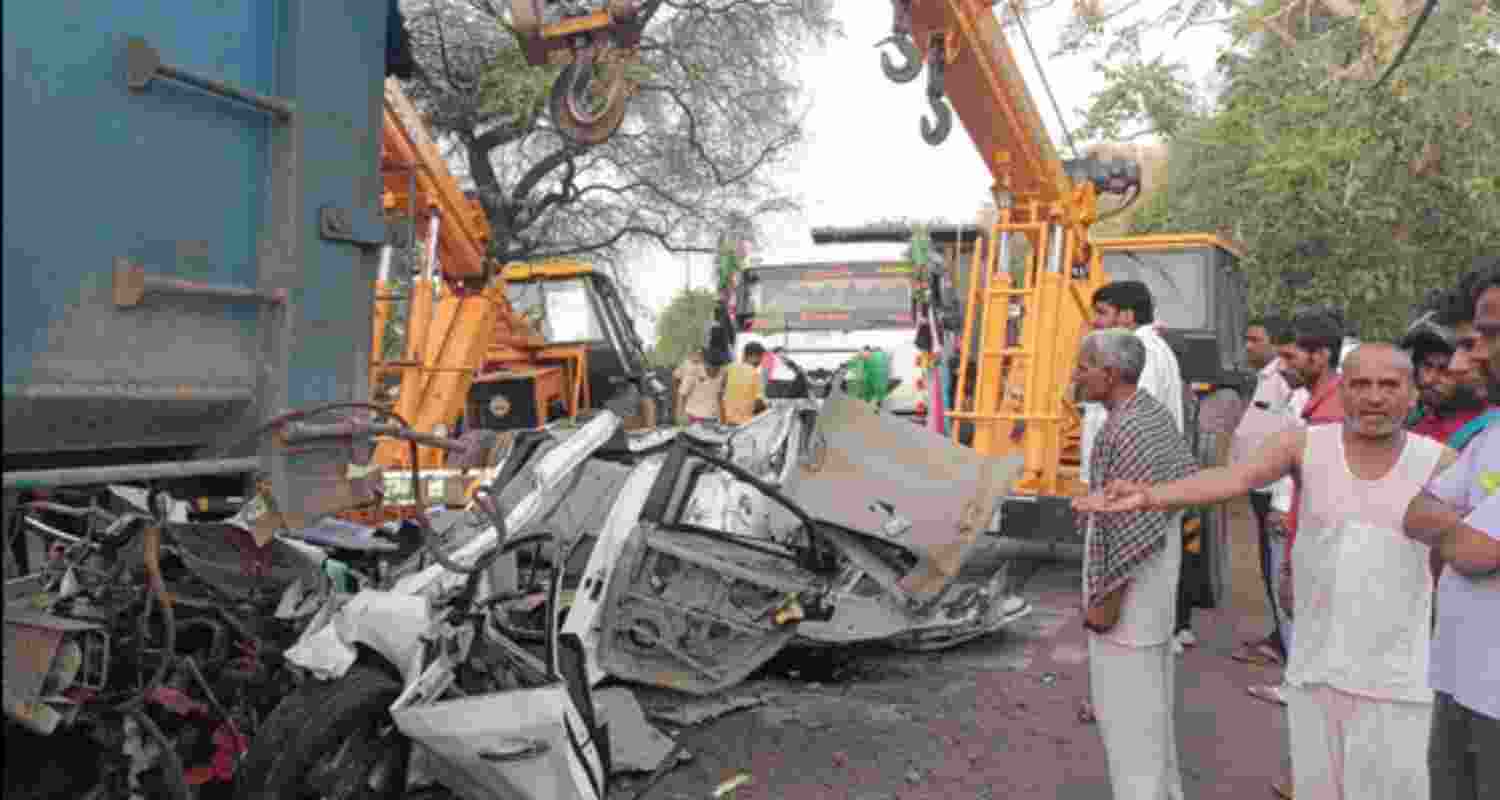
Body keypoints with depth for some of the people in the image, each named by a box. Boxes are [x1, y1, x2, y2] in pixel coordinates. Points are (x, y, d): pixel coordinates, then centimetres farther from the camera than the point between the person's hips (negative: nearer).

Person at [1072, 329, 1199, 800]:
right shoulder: (1155, 413, 6)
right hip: (1157, 579, 10)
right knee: (1150, 694, 20)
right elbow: (1189, 477, 16)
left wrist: (1107, 601, -19)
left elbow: (1138, 528, -25)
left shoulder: (1125, 432, -25)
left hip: (1130, 584, -10)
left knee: (1125, 702, 1)